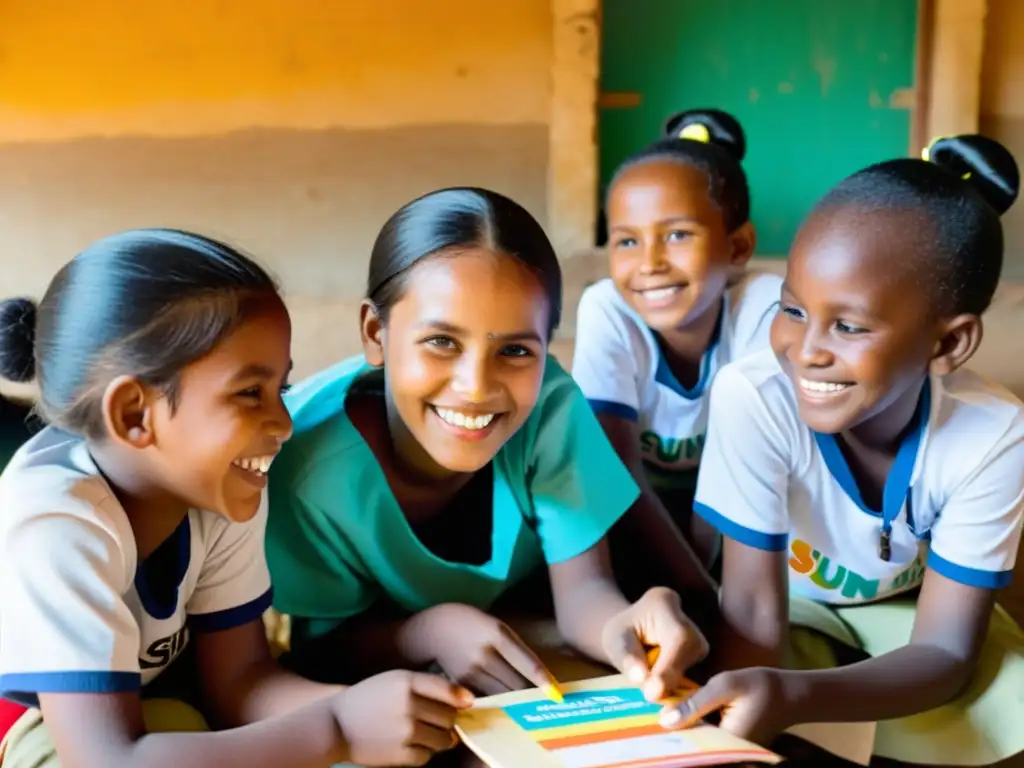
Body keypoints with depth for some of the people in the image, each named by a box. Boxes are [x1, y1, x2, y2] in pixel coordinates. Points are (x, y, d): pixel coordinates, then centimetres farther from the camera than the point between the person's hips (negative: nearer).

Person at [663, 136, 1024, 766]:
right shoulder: (752, 399, -33)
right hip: (789, 603, -1)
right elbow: (753, 608, -29)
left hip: (912, 608, 2)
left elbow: (947, 650, -27)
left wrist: (793, 693, -48)